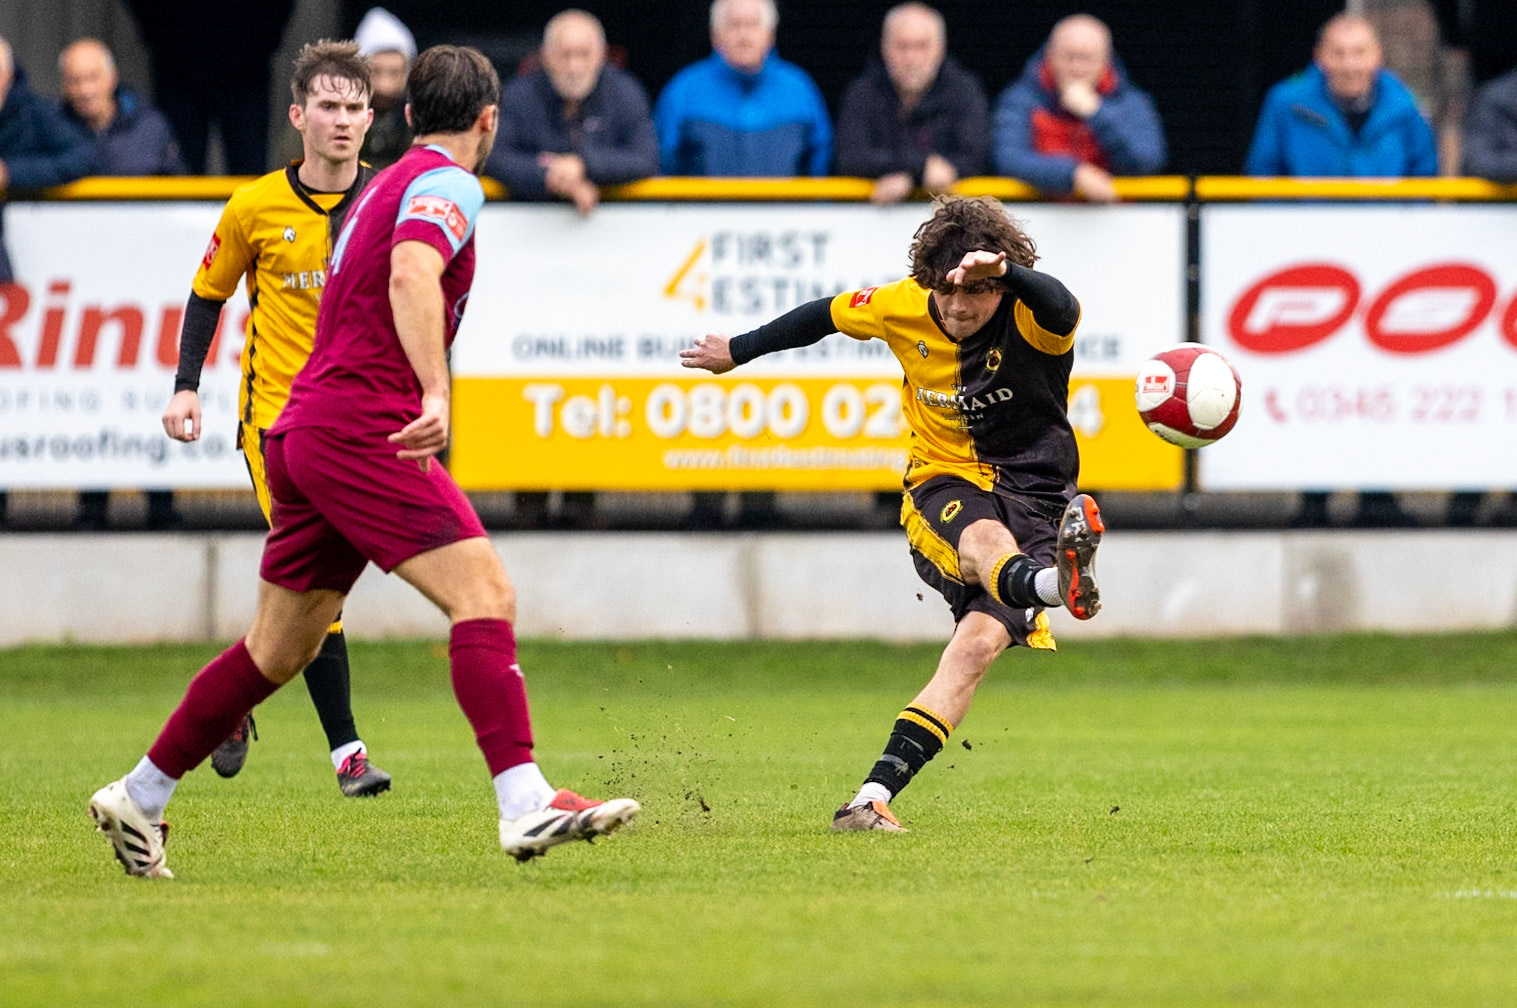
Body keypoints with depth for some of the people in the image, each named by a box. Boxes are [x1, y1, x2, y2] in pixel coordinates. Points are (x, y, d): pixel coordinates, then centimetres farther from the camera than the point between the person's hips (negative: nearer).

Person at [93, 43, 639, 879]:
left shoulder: (385, 186, 23)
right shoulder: (447, 184, -7)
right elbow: (411, 276, -26)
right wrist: (435, 394, -37)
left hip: (305, 433, 9)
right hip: (363, 428, -9)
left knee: (280, 649, 17)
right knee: (485, 594, -16)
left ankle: (137, 799, 24)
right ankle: (525, 804, -28)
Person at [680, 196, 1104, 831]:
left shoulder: (1033, 320, -14)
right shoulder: (905, 308, -1)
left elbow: (1062, 309, -40)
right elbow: (827, 316, 18)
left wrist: (1004, 271, -59)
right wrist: (738, 351, 31)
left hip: (1035, 500, -2)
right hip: (943, 487, 2)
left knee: (979, 643, -22)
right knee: (985, 543, -37)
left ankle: (873, 797, -26)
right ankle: (1056, 582, -74)